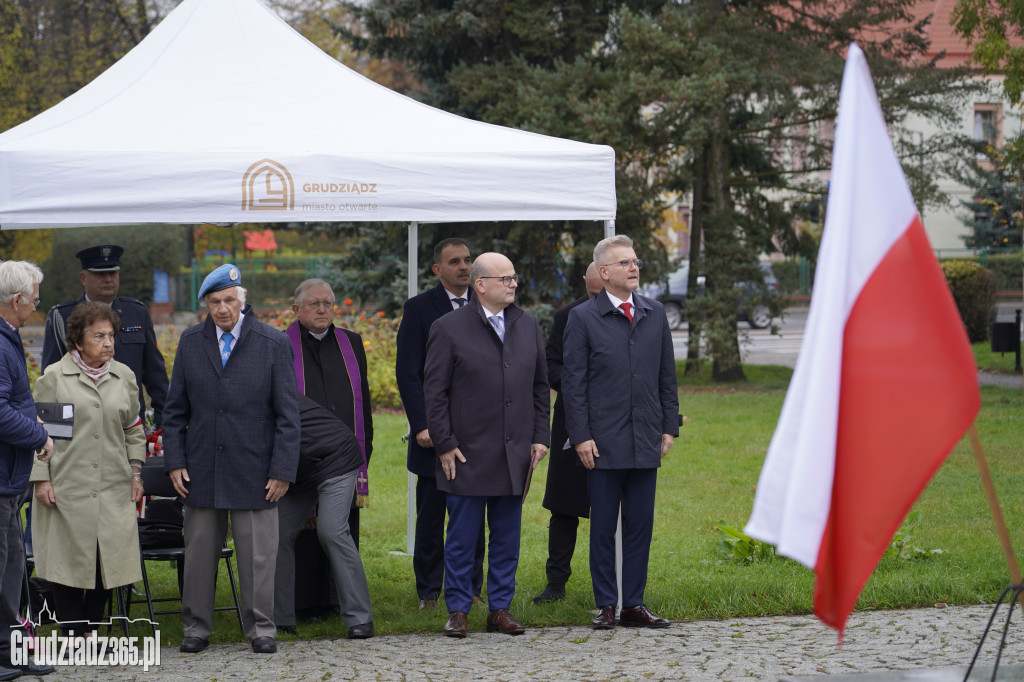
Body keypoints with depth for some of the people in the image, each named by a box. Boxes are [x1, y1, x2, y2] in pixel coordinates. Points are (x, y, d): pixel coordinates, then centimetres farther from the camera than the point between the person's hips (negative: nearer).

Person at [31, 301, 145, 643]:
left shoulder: (124, 376, 10)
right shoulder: (54, 377, 0)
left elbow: (134, 430, 18)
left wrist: (135, 472, 11)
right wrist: (41, 478, -6)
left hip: (113, 487, 3)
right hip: (68, 485, -3)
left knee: (109, 556, 2)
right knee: (70, 557, -1)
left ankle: (92, 626, 15)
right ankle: (72, 631, 7)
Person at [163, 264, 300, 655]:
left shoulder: (273, 344, -1)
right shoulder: (191, 342, 7)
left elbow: (287, 414, -1)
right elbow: (175, 409, 11)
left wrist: (282, 471, -6)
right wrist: (174, 462, 2)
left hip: (253, 472, -2)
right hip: (201, 471, 2)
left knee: (257, 556, 1)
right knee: (199, 554, 6)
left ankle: (260, 629, 12)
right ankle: (196, 629, 17)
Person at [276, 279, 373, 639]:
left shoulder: (350, 344, 12)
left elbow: (362, 401, 20)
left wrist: (363, 450, 16)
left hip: (340, 457, 0)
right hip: (297, 458, 0)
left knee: (333, 529, -15)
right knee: (281, 532, 3)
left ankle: (358, 617, -9)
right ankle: (281, 618, 17)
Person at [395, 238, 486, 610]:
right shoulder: (419, 308, -1)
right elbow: (407, 373, -5)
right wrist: (421, 425, -13)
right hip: (435, 432, -3)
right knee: (431, 518, 4)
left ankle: (470, 590, 16)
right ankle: (429, 593, 12)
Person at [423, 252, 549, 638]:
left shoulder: (528, 326, 10)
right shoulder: (449, 328, -4)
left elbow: (540, 387, 15)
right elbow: (434, 392, -4)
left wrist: (540, 436, 7)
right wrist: (444, 445, -9)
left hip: (516, 454, 4)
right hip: (467, 455, -4)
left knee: (507, 536, 9)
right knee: (462, 537, 1)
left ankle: (500, 609, 17)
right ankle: (458, 610, 10)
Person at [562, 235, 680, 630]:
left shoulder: (655, 314, 10)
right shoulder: (583, 318, -2)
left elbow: (667, 375, 14)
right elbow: (573, 382, -3)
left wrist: (669, 427, 7)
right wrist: (580, 436, -9)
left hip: (646, 441, 4)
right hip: (603, 442, -3)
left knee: (640, 524, 6)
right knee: (603, 526, 2)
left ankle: (634, 604, 14)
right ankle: (606, 606, 10)